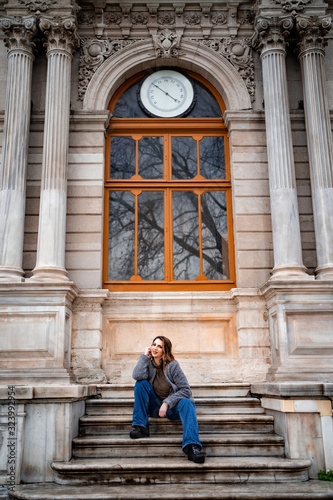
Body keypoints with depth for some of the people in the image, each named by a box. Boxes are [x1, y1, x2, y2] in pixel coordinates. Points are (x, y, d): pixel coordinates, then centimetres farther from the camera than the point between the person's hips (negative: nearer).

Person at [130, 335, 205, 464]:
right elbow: (137, 376, -23)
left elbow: (186, 390, -13)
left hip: (172, 406, -3)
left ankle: (192, 446, -53)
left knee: (186, 403, -34)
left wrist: (167, 403, -21)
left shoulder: (172, 365, -9)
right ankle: (141, 426, -20)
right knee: (141, 384, -17)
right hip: (155, 407, 3)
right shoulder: (148, 363, 0)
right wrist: (145, 356, -15)